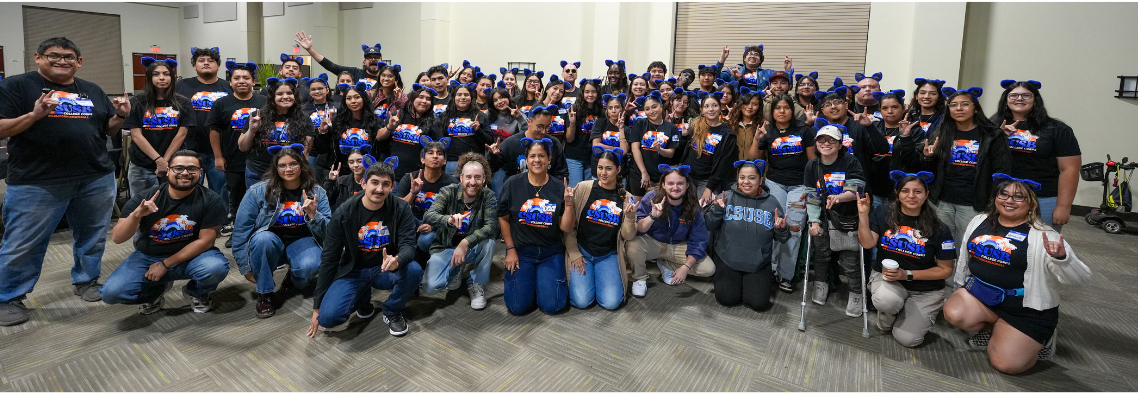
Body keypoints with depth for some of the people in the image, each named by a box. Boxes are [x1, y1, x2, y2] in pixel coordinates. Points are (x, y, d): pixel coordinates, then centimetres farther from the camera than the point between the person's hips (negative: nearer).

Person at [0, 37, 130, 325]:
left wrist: (121, 116, -3)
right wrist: (34, 115, -22)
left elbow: (108, 129, 17)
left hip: (96, 179, 4)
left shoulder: (93, 91, 14)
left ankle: (86, 280, 32)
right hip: (36, 182, -4)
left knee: (93, 236, 14)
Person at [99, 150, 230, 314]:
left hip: (191, 256, -1)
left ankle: (196, 293, 5)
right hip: (147, 257, 2)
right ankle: (156, 290, 14)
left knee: (216, 267, -33)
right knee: (111, 292, -20)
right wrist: (136, 215, -33)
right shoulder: (144, 198, -9)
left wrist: (165, 264, -14)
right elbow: (117, 238, -12)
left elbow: (205, 240, -12)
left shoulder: (210, 200, -13)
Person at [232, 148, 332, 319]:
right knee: (263, 238, -36)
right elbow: (241, 229, -4)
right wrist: (245, 267, -4)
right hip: (269, 243, 0)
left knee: (310, 266, -34)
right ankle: (264, 294, -16)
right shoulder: (258, 191, -7)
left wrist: (312, 215, -28)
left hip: (301, 241, 0)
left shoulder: (317, 193, -3)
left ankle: (295, 279, 7)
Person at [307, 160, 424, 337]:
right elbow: (328, 258, -6)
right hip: (352, 271, -1)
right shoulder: (344, 213, -11)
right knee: (328, 318, -25)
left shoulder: (401, 209, -9)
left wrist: (397, 260, -42)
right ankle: (362, 299, 11)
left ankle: (392, 312, 0)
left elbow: (408, 245, -14)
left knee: (414, 270, -31)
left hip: (385, 270, 1)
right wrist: (317, 306, -6)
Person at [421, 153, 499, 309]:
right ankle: (456, 270, 12)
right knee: (430, 287, -23)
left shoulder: (488, 196, -12)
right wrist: (449, 220, -48)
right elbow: (428, 216, -26)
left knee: (489, 241, -33)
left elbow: (491, 226, -25)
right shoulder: (448, 192, -12)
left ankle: (477, 285, -8)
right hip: (445, 247, 0)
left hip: (472, 248, 0)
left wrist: (465, 243, -38)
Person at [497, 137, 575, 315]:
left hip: (551, 253, 1)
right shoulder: (513, 184, -5)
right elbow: (503, 218, 3)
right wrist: (510, 250, -1)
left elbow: (566, 227, -5)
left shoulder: (559, 188, -4)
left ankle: (542, 280, 22)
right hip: (521, 250, 0)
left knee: (551, 306, -11)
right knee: (519, 307, -9)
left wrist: (568, 202, -18)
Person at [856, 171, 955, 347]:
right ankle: (886, 323, 2)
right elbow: (867, 243, -19)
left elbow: (946, 269, -4)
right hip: (886, 277, 0)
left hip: (925, 291, 1)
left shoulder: (939, 229, -8)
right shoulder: (884, 216, -6)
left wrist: (907, 274, -14)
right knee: (887, 300, -37)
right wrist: (863, 214, -29)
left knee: (907, 339, -11)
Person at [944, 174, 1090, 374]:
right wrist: (961, 287, 27)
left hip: (1025, 309, -4)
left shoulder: (1043, 236, -13)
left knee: (1006, 364, -14)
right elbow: (964, 259, 19)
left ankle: (1037, 339, 19)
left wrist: (1061, 257, -41)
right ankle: (993, 328, 8)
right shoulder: (979, 222, 4)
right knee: (953, 314, -25)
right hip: (978, 294, 5)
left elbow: (1080, 278, -21)